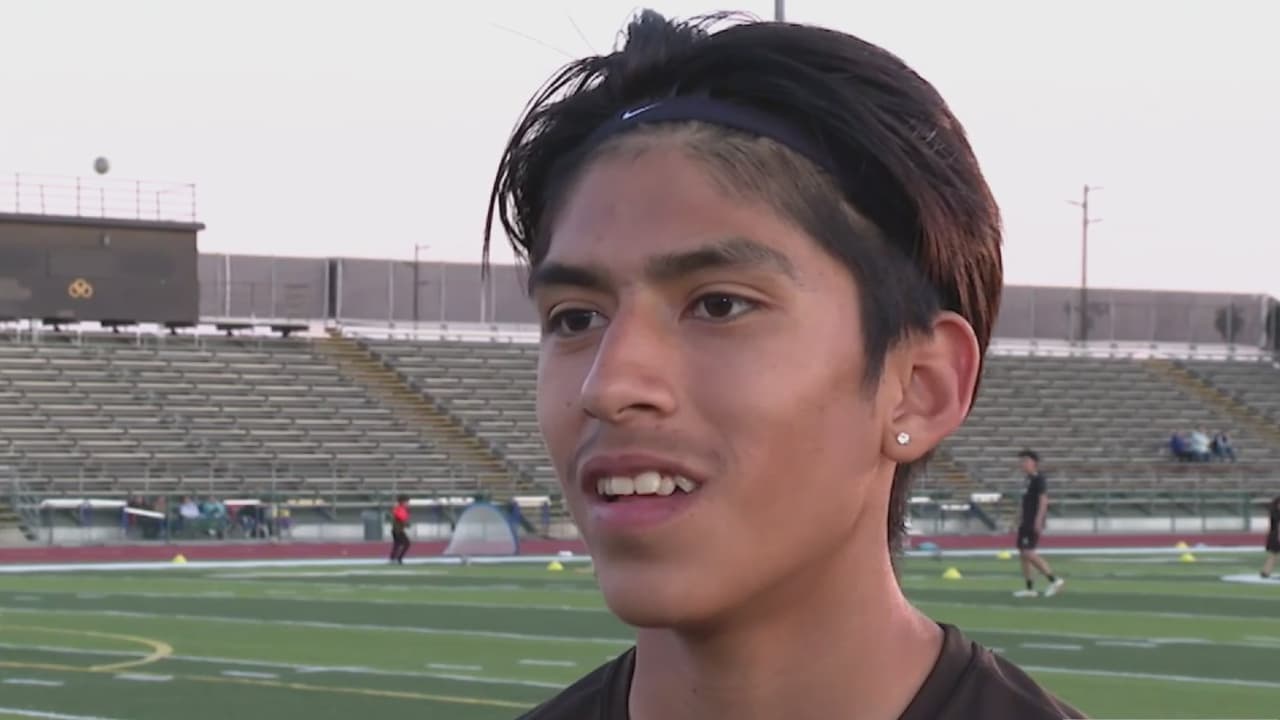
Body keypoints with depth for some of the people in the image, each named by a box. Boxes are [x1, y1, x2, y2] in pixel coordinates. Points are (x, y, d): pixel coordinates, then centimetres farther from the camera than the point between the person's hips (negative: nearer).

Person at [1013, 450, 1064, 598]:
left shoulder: (1039, 479, -11)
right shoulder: (1028, 480, 15)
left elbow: (1043, 500, -19)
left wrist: (1039, 520, -24)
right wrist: (1020, 518, 22)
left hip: (1034, 523, -10)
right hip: (1026, 522, 10)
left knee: (1028, 553, -15)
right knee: (1023, 553, 7)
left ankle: (1053, 579, -10)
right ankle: (1030, 588, 10)